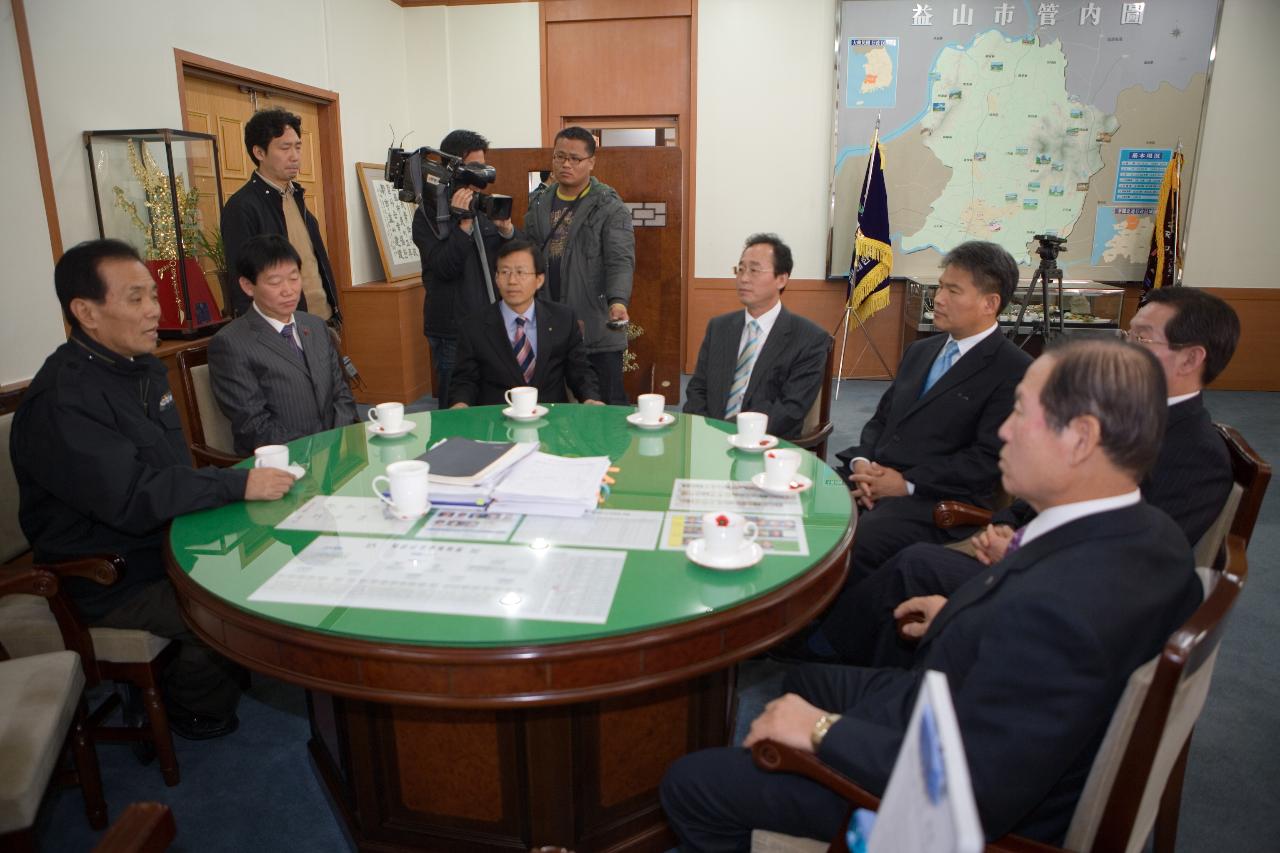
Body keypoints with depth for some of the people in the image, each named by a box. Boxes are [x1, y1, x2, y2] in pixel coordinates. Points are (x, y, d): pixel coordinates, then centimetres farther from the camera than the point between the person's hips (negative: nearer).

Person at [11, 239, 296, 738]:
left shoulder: (142, 368, 7)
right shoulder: (60, 402, -23)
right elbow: (133, 499, -30)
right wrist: (239, 484, -28)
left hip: (167, 540, 9)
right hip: (111, 584, -8)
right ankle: (193, 708, 5)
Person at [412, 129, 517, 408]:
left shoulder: (485, 207, 14)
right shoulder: (428, 214, -2)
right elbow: (445, 268, -14)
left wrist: (506, 230, -9)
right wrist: (463, 223, -20)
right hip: (453, 332, -5)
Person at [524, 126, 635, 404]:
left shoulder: (610, 208, -4)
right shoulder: (538, 204, 13)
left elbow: (621, 261, -15)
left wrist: (618, 302, -30)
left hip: (597, 330, -5)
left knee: (607, 404, 2)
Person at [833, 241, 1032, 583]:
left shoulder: (1016, 371, -3)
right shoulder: (919, 351, 21)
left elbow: (989, 459, -11)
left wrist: (907, 483, -15)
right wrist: (862, 462, 0)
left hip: (932, 500, -6)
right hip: (872, 479, 7)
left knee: (849, 548, -33)